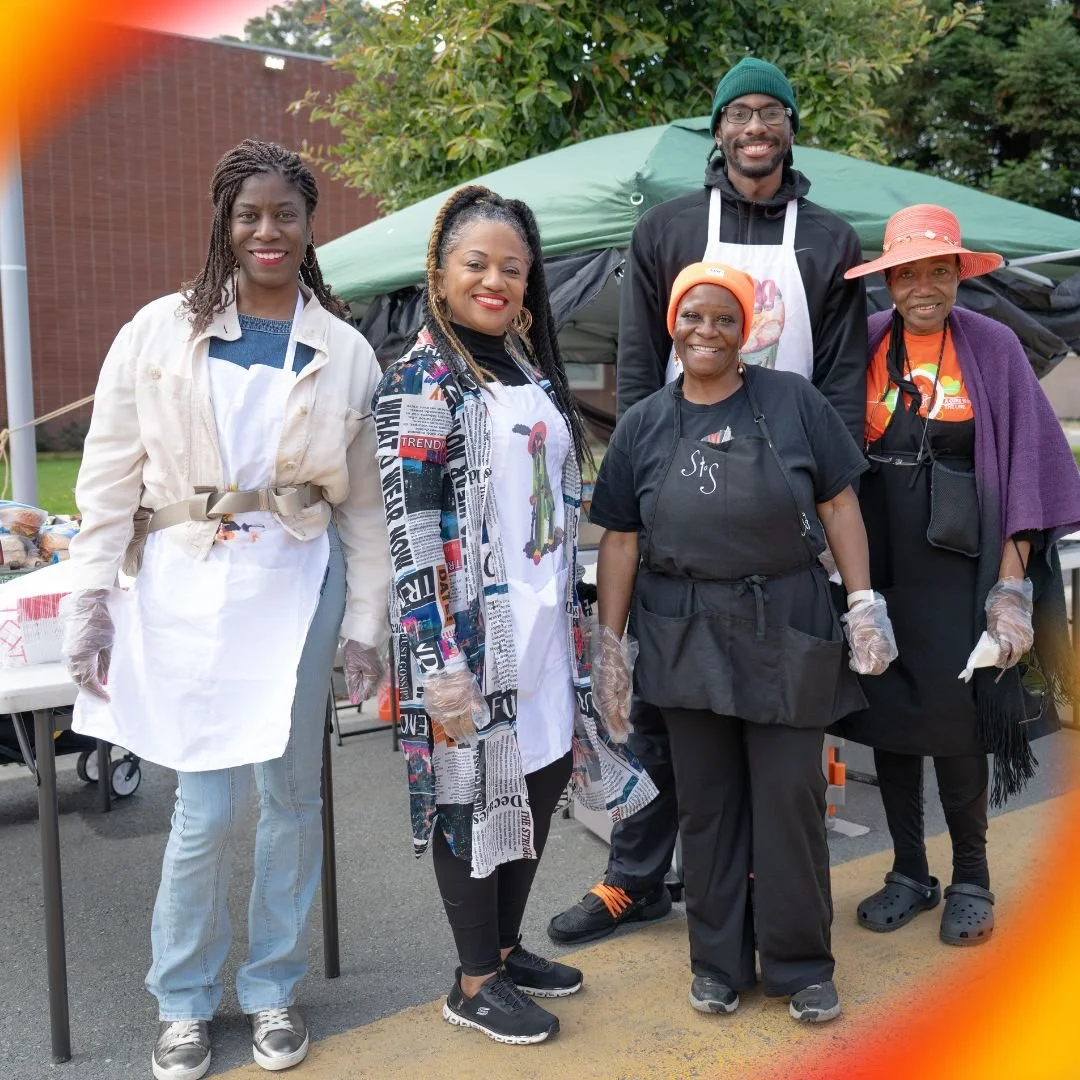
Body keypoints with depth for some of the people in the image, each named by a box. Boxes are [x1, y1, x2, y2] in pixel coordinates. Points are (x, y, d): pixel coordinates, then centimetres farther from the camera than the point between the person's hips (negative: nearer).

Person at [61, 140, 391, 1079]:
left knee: (291, 794, 10)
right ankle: (186, 1000, 25)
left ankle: (274, 989, 30)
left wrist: (366, 620, 4)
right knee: (208, 807, 1)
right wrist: (92, 597, -4)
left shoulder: (344, 351, 5)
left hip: (296, 584, 1)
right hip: (187, 585, -1)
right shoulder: (160, 331, 2)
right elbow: (111, 473, 1)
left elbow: (363, 501, 7)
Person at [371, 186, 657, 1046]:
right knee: (475, 789, 3)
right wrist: (439, 661, -20)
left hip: (543, 625, 8)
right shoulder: (419, 383, -10)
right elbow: (409, 535, -16)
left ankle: (506, 945, 32)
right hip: (470, 630, -7)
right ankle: (475, 981, 21)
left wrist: (572, 614, 16)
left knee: (545, 776, 14)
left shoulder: (535, 370, 12)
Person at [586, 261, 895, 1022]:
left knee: (791, 799, 6)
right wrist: (609, 644, 4)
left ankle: (801, 964, 23)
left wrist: (864, 602, -4)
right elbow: (621, 540, 5)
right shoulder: (644, 425, 5)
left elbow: (838, 504, 2)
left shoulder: (794, 402, 1)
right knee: (706, 803, 11)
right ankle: (719, 962, 27)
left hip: (786, 631, -1)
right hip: (686, 639, 2)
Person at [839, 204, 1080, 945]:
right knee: (886, 710, 8)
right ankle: (910, 871, 24)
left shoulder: (993, 348, -2)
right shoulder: (864, 343, 3)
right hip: (875, 558, 3)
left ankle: (971, 878, 20)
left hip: (955, 558, -2)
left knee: (955, 714, -2)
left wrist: (1012, 584, -9)